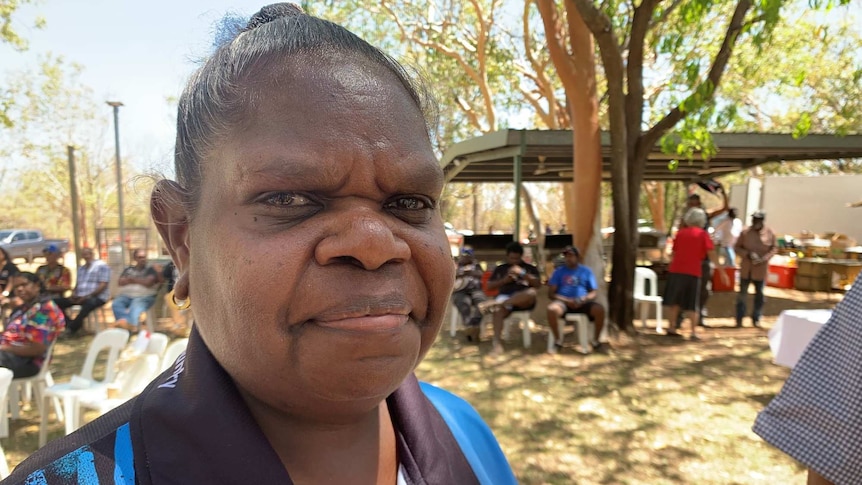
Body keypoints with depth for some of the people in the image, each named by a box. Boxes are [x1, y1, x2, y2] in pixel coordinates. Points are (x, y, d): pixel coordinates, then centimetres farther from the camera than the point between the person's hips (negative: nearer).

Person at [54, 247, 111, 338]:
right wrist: (73, 294, 0)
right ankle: (73, 326, -16)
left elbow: (103, 285, -10)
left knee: (88, 303, -41)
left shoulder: (101, 266, -2)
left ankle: (71, 330, -29)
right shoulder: (81, 268, 22)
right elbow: (77, 284, 22)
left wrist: (88, 296, -19)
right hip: (80, 297, 8)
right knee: (57, 302, -8)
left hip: (97, 297, -8)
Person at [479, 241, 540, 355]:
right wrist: (504, 280, -1)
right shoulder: (500, 269, 22)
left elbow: (538, 284, 3)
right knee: (499, 309, -37)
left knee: (532, 293, -37)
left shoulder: (530, 268, 19)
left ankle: (495, 303, -40)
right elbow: (489, 286, 15)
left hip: (523, 300, 0)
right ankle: (497, 342, -47)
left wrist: (522, 274, -9)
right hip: (505, 297, 0)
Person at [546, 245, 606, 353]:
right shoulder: (559, 271, 10)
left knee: (600, 309, -29)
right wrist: (566, 300, -14)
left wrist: (584, 299, -14)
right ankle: (557, 340, -14)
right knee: (551, 309, -36)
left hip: (582, 303, 1)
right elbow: (551, 294, 3)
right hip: (563, 302, -1)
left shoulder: (586, 271, 13)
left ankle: (596, 341, -7)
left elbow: (594, 292, 9)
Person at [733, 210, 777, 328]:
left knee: (759, 295, 9)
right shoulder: (745, 232, -5)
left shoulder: (770, 233, -4)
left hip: (761, 270, 1)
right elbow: (737, 247, -1)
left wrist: (764, 258, -14)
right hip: (746, 269, -1)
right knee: (742, 294, 5)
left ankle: (756, 319, 22)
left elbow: (774, 248, 1)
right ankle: (739, 319, 14)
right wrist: (747, 254, -17)